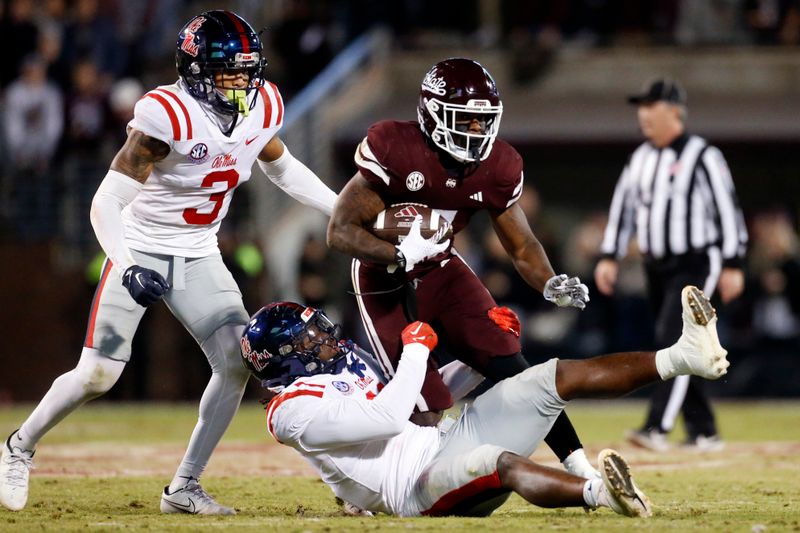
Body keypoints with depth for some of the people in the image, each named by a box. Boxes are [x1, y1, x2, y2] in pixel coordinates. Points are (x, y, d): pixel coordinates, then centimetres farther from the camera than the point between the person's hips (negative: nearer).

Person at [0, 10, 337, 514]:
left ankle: (185, 486, 0)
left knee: (239, 361, -11)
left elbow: (281, 166, 17)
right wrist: (128, 269, -39)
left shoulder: (263, 107, -7)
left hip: (198, 258, 5)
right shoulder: (167, 116, -27)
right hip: (140, 251, -5)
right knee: (98, 374, -8)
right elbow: (106, 203, -26)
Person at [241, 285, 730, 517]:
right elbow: (388, 417, -22)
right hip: (419, 489, -10)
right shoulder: (296, 411, -8)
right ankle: (599, 493, -70)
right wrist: (417, 349, -11)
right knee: (495, 460, -44)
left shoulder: (344, 378, 23)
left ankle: (683, 356, -8)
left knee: (557, 377, 0)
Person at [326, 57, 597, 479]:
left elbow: (521, 245, 3)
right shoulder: (393, 151, -24)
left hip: (440, 270, 5)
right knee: (427, 409, -14)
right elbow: (340, 231, -22)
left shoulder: (496, 166, -8)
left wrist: (550, 285, -18)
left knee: (510, 366, -10)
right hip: (385, 280, -5)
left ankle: (579, 469, -6)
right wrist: (400, 255, -38)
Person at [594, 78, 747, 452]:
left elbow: (727, 209, -9)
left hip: (695, 263, -7)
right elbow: (623, 208, 16)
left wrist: (732, 265, -13)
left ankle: (657, 428, -28)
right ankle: (703, 431, 17)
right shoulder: (640, 159, 12)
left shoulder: (702, 156, -8)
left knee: (673, 337, -19)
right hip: (656, 267, 7)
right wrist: (609, 257, 8)